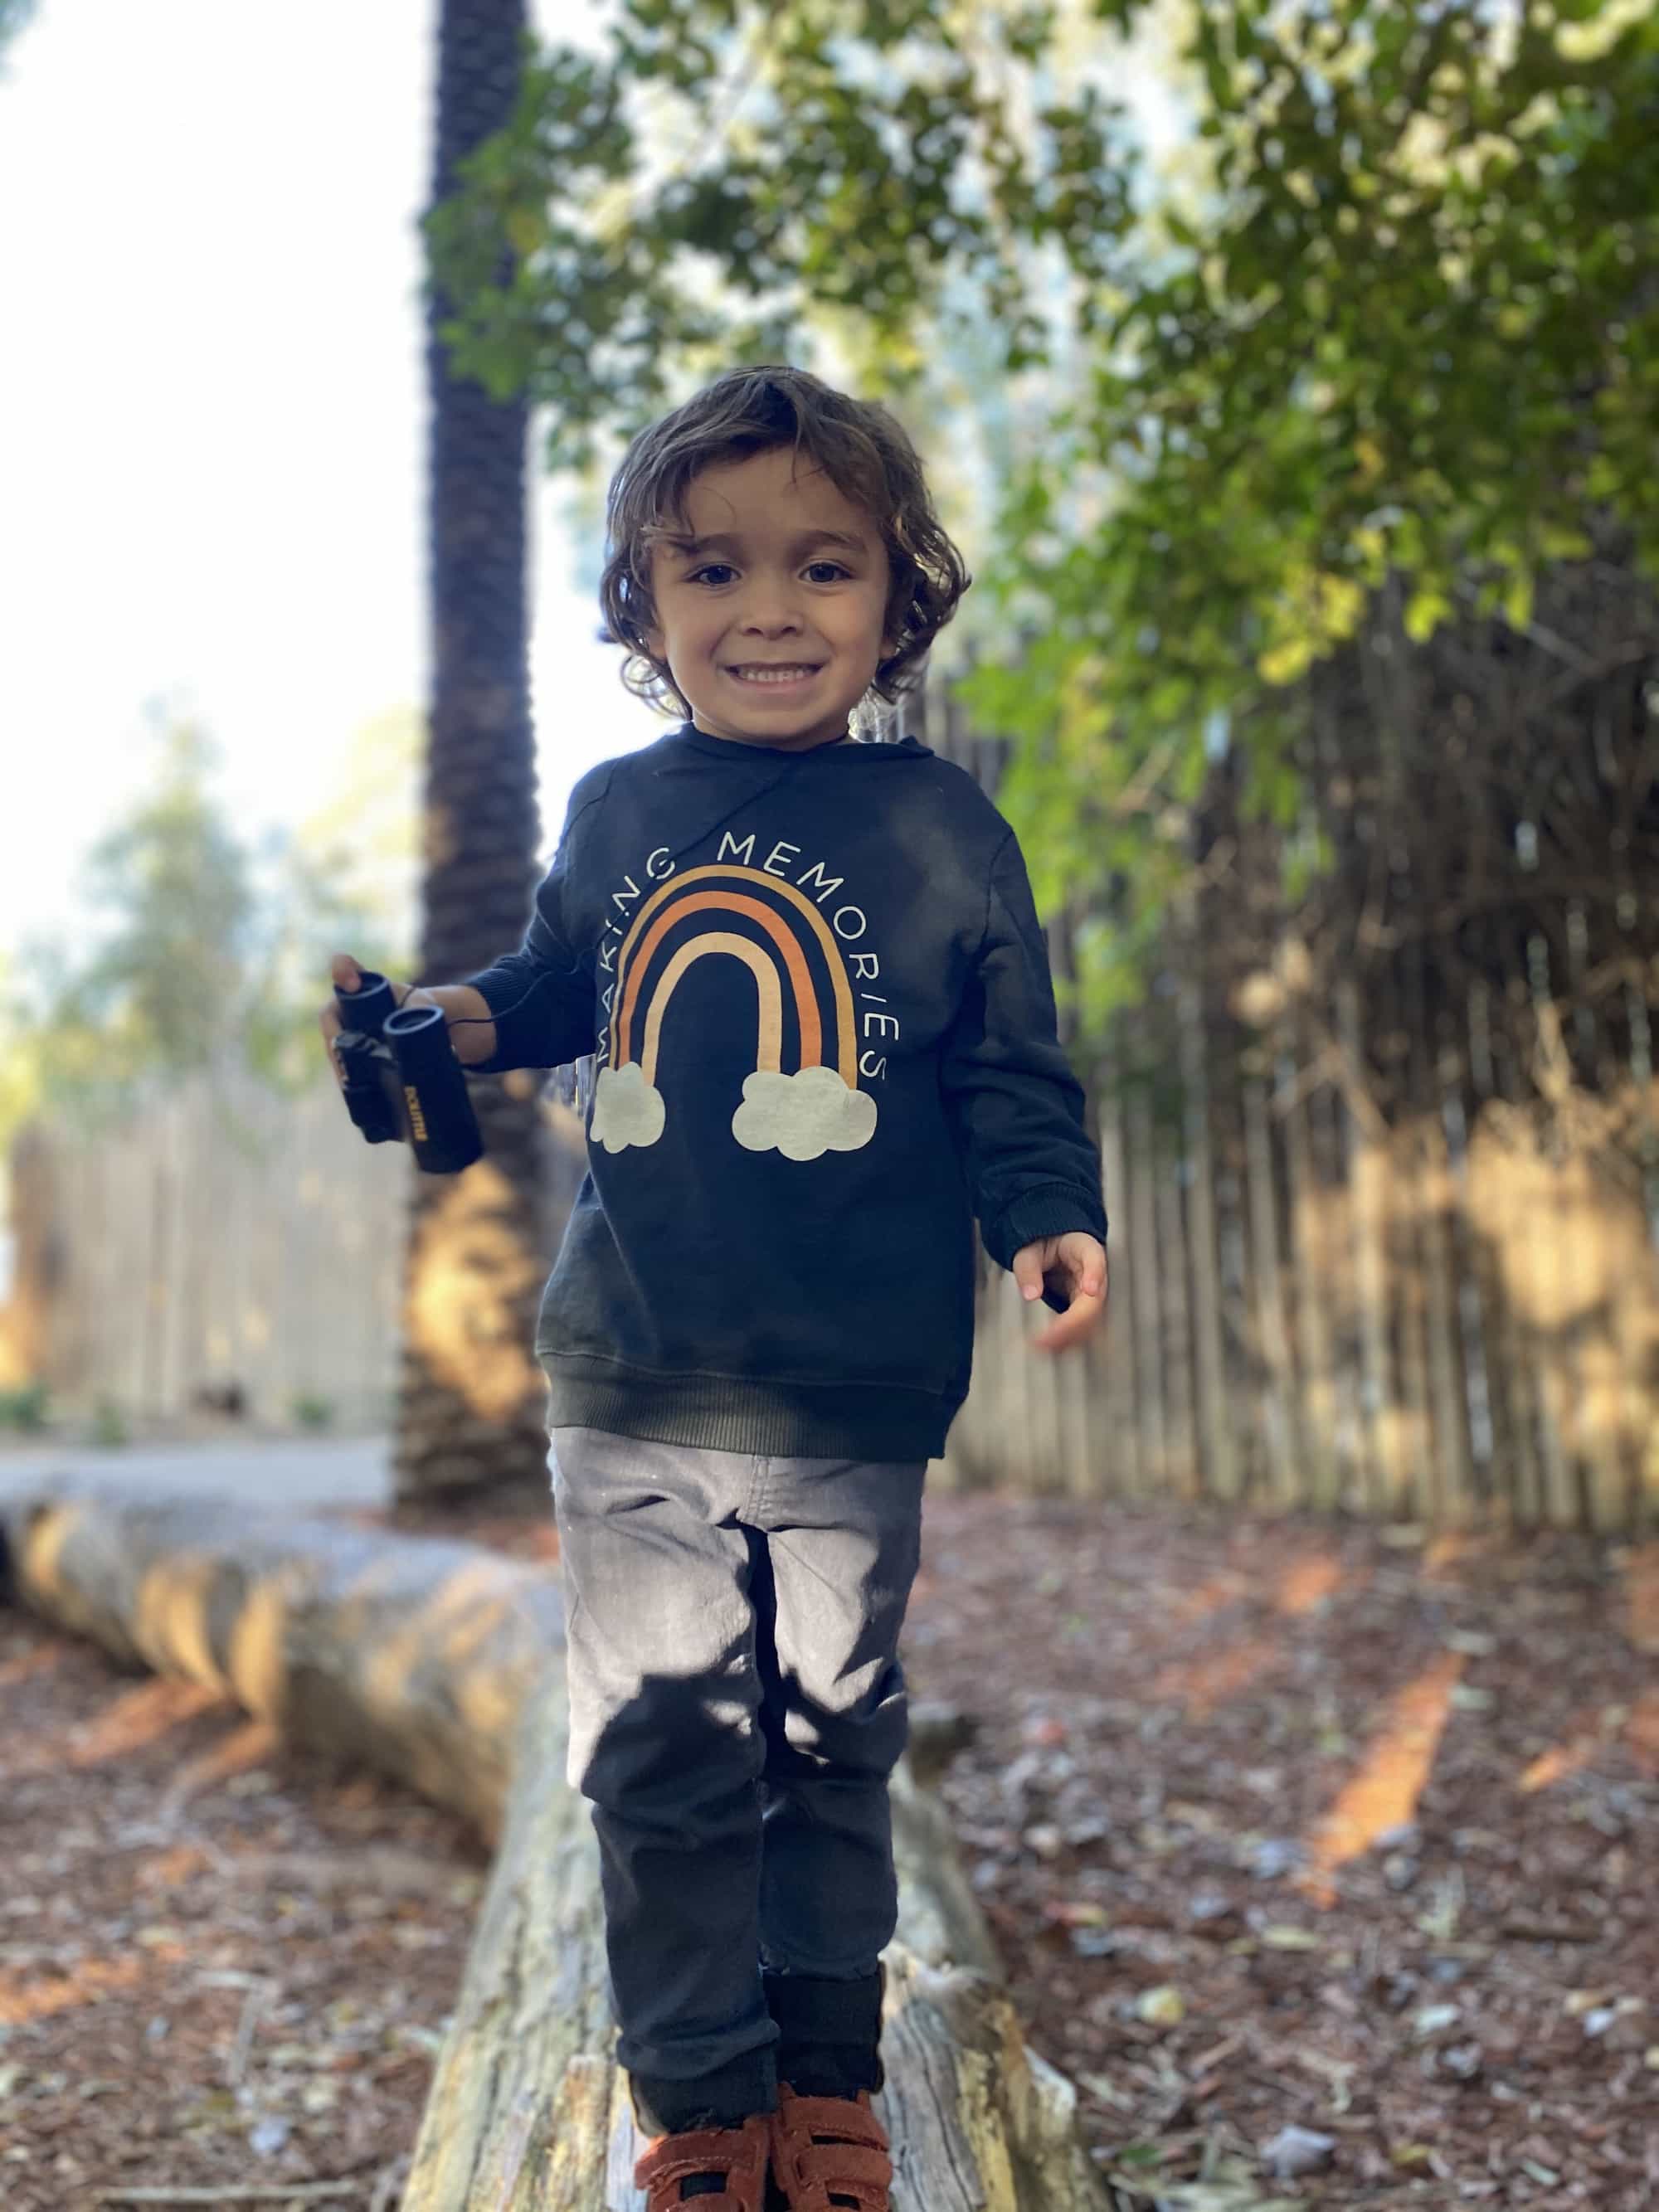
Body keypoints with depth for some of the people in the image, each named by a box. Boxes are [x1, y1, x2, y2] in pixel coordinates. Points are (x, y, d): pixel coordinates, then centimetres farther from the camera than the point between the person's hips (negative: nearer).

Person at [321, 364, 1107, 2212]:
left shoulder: (938, 829, -3)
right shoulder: (616, 812, 4)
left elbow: (1008, 1070, 2)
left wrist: (1047, 1219, -13)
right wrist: (467, 1018, 1)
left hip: (855, 1398, -1)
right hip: (633, 1386, 2)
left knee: (832, 1743, 14)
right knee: (663, 1754, 9)